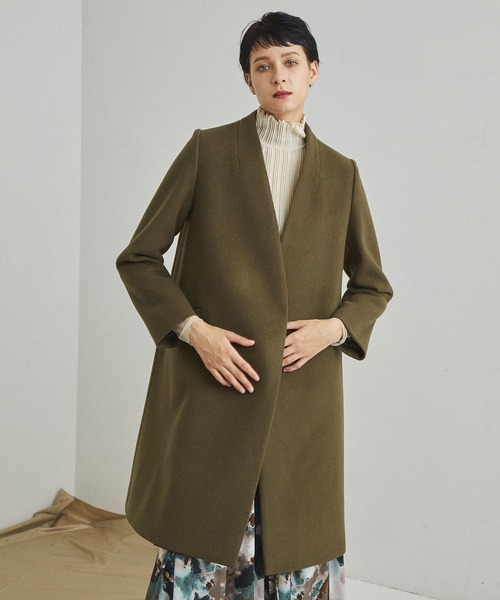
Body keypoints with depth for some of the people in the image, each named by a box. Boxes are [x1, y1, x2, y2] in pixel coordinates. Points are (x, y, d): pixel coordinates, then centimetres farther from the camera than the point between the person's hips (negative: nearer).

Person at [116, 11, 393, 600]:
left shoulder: (341, 173, 10)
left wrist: (335, 326, -4)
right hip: (209, 392, -1)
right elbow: (138, 257, 3)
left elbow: (374, 284, 17)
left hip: (302, 397, 2)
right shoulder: (208, 150, 4)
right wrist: (192, 328, -11)